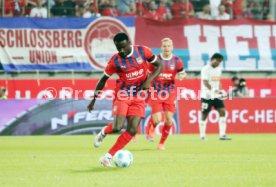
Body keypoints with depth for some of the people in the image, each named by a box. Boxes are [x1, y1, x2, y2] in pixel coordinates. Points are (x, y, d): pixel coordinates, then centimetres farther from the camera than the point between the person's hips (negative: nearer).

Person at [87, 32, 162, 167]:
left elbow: (159, 66, 2)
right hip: (122, 95, -2)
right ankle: (103, 132, 18)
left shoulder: (143, 51, -8)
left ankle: (108, 157, 0)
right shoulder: (115, 61, -11)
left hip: (139, 97, 2)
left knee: (132, 130, -9)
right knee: (117, 127, -20)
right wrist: (94, 99, 5)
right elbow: (103, 79, 2)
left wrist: (149, 80, -15)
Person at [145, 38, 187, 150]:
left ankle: (162, 143, 16)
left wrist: (182, 76, -13)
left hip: (170, 94, 2)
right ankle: (150, 128, 26)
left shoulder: (177, 61, -1)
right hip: (156, 93, -2)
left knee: (169, 120, -3)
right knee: (157, 120, -11)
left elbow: (182, 73, 10)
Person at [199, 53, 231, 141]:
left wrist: (220, 91, 12)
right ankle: (202, 135, 14)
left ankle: (222, 134, -9)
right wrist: (213, 90, -34)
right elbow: (205, 82, -21)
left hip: (216, 96, 6)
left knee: (222, 111, -8)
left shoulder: (218, 69, 13)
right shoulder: (206, 69, -10)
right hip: (207, 96, -6)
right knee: (204, 115, 1)